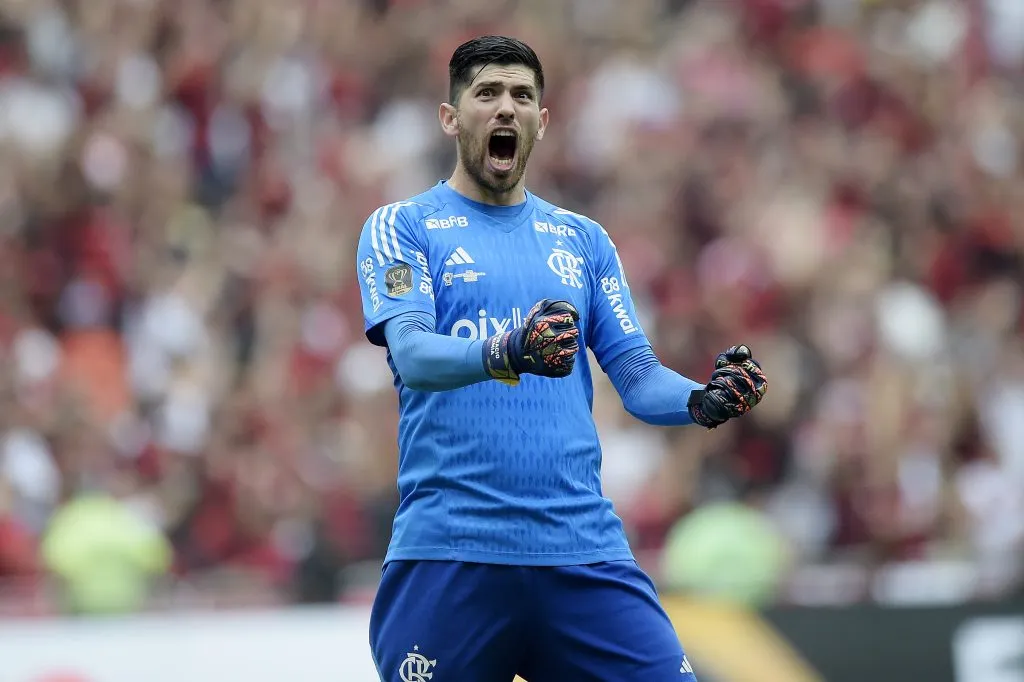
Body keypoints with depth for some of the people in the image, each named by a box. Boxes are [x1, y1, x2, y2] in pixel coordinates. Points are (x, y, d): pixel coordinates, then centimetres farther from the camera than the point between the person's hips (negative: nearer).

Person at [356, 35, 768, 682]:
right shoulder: (401, 228, 5)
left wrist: (700, 402, -9)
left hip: (583, 548, 3)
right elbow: (412, 353, -11)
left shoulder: (583, 239, 18)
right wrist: (506, 353, -31)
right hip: (449, 550, -3)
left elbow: (636, 374, 13)